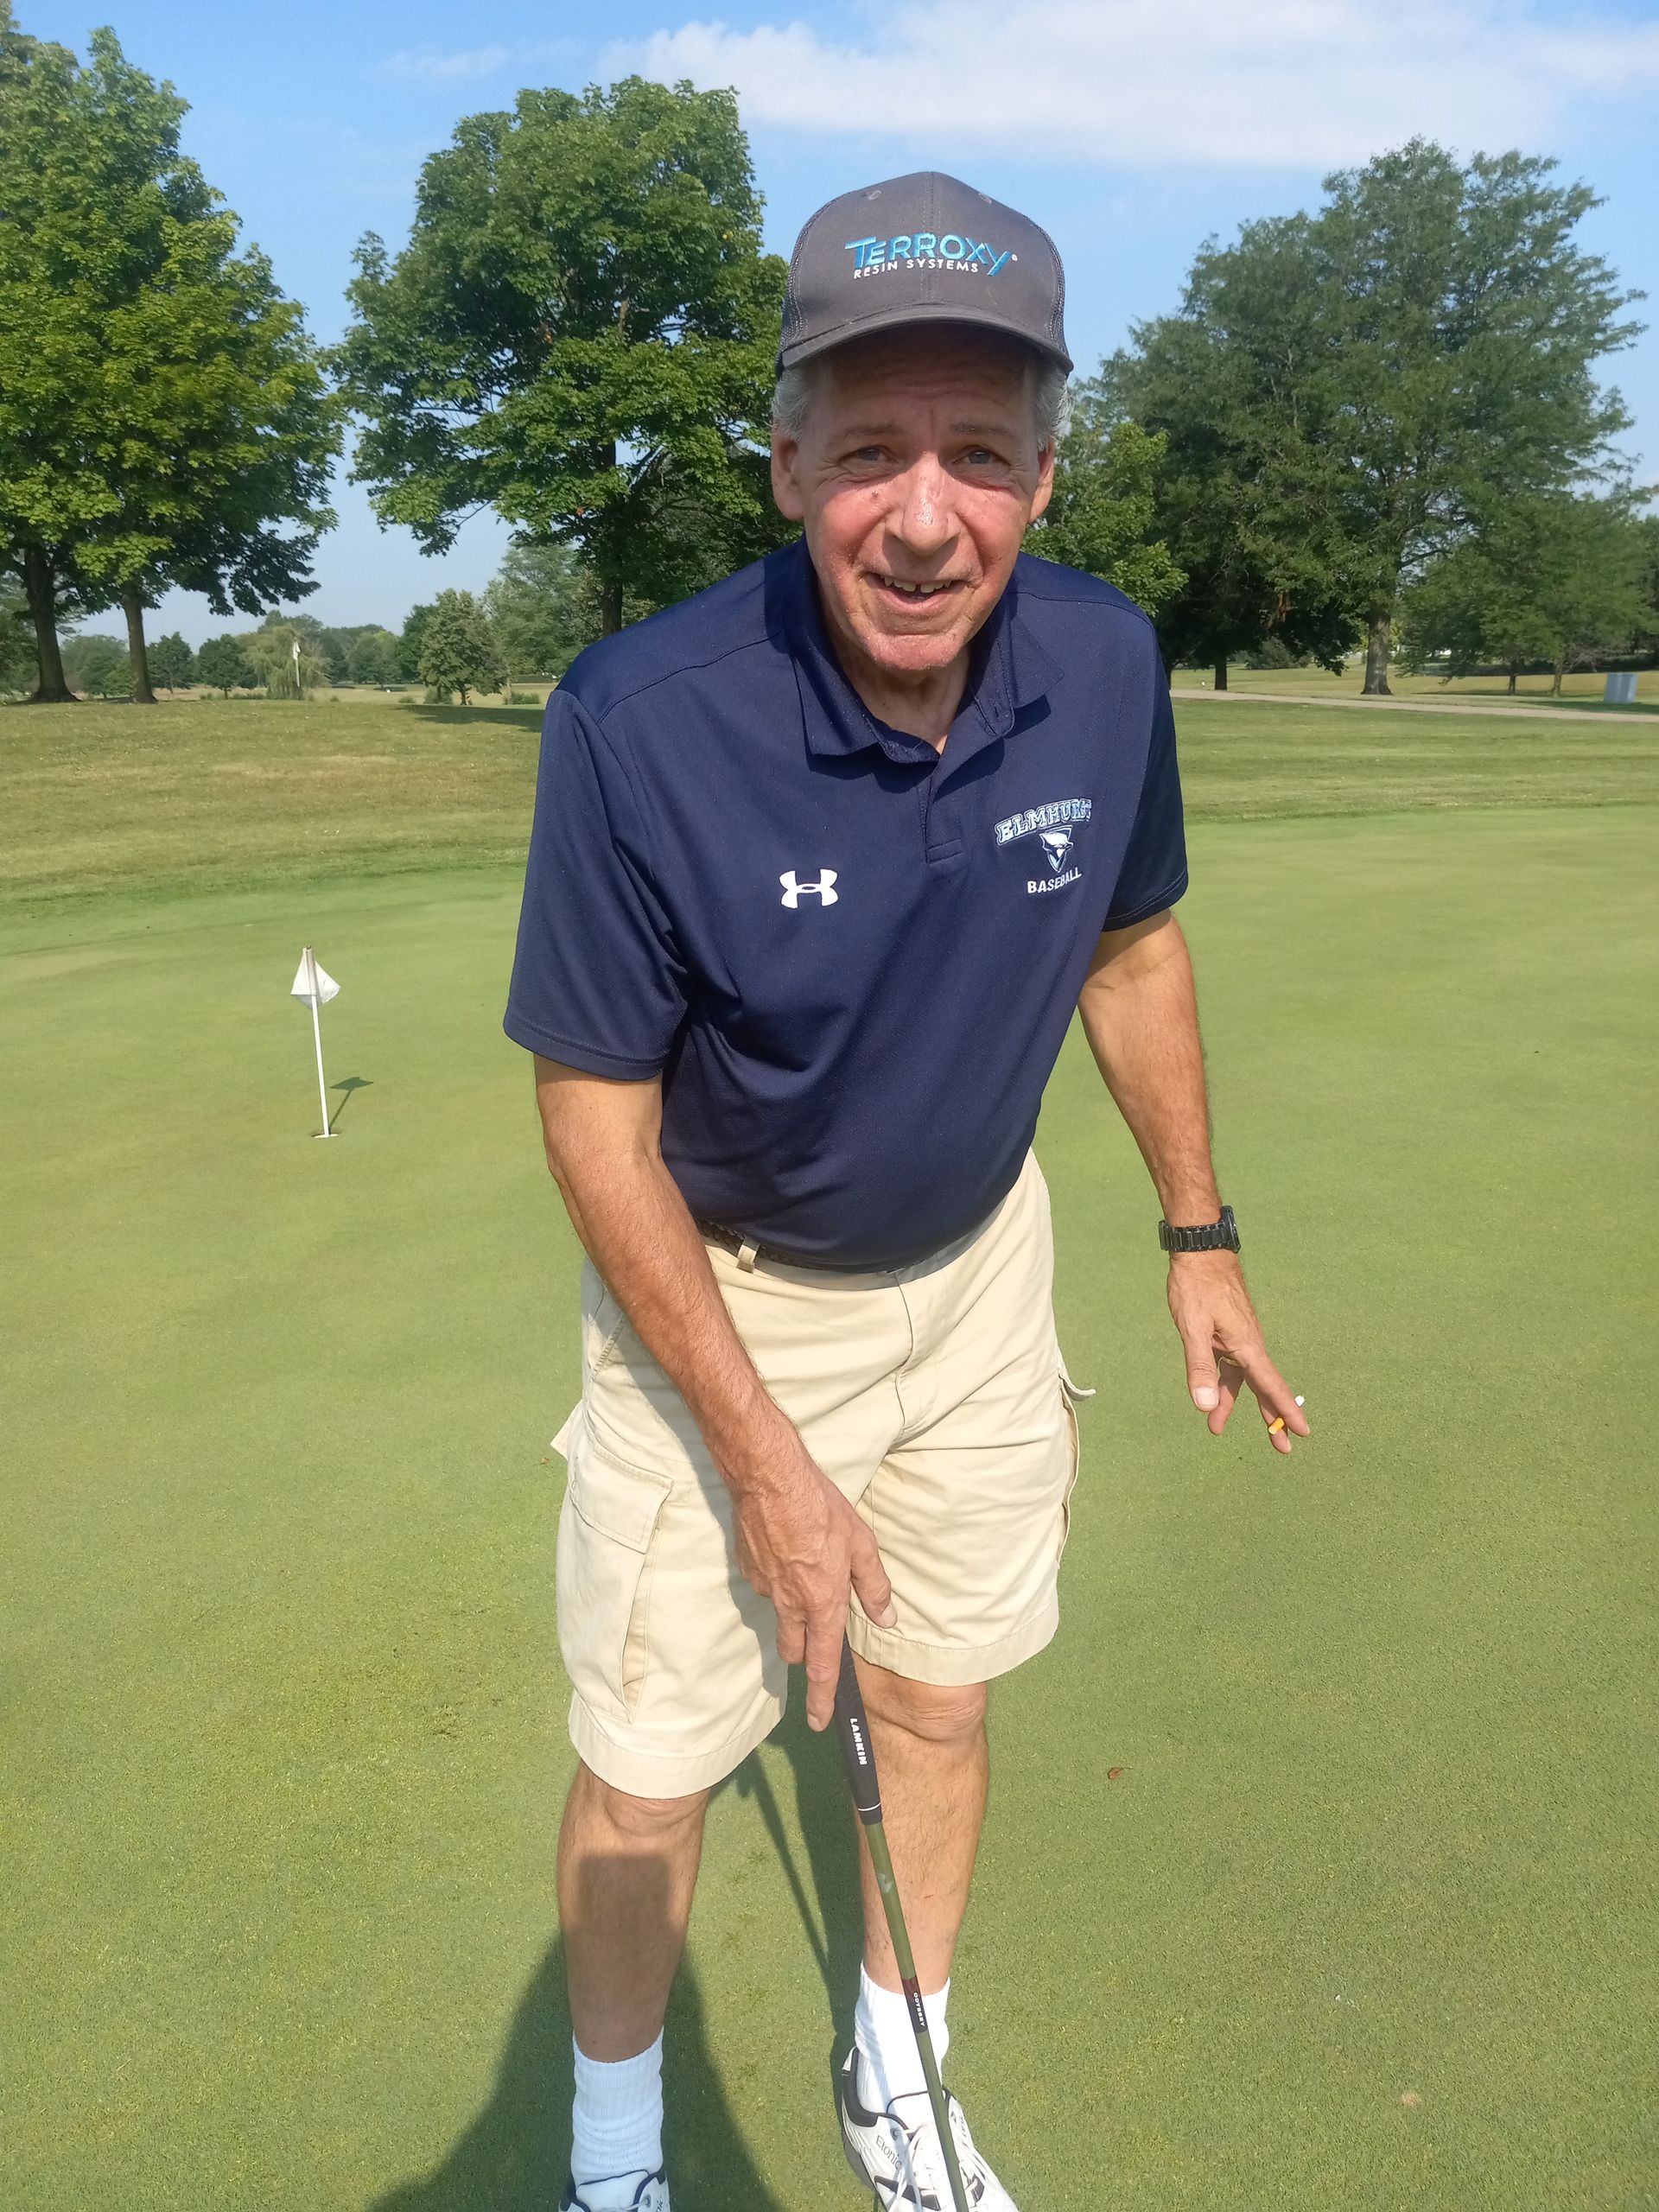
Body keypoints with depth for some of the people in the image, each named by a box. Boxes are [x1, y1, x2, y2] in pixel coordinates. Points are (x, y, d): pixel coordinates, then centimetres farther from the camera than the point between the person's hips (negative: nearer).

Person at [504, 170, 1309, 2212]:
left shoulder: (1105, 664, -15)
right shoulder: (639, 722, -28)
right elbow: (595, 1121, -19)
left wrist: (1198, 1232, 8)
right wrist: (764, 1458, -18)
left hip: (975, 1262, 4)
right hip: (712, 1288, -3)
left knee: (938, 1702, 18)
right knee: (646, 1761, 7)